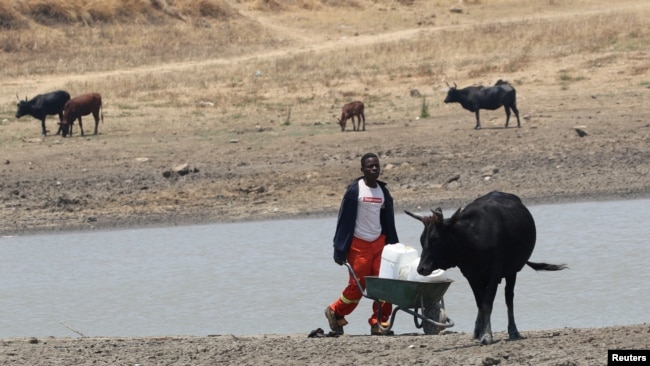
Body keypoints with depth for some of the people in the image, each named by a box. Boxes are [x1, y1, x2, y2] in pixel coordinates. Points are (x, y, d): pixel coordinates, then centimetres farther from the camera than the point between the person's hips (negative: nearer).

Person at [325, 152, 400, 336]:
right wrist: (340, 250, -11)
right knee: (357, 286, -1)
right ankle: (335, 312, 22)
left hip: (379, 243, 5)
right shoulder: (355, 190, -8)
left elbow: (389, 221, 15)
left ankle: (379, 322, 4)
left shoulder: (383, 191, 9)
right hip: (359, 245, -5)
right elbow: (344, 220, -8)